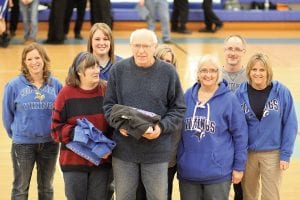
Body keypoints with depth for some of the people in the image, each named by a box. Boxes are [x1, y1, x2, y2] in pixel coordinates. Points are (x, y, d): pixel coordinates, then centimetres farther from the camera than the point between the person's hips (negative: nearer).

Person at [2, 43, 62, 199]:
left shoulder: (56, 85, -6)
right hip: (23, 144, -2)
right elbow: (7, 114, -1)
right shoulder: (14, 85, -11)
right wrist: (15, 134, 7)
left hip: (50, 143, 2)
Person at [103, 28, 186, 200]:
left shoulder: (168, 72, -4)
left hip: (157, 151, -1)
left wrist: (162, 127, -15)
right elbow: (109, 104, 6)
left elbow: (179, 108, 1)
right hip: (124, 150, 1)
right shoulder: (119, 70, -1)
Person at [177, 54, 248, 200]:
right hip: (188, 170, 3)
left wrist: (239, 166, -4)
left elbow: (240, 134, -3)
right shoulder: (188, 96, 5)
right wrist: (178, 161, 12)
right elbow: (179, 130, 12)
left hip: (218, 172, -3)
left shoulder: (229, 99, -6)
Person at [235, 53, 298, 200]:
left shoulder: (282, 92, -8)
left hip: (272, 154, -1)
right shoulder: (241, 93, -4)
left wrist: (286, 154, -9)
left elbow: (290, 125, -5)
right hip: (247, 154, 2)